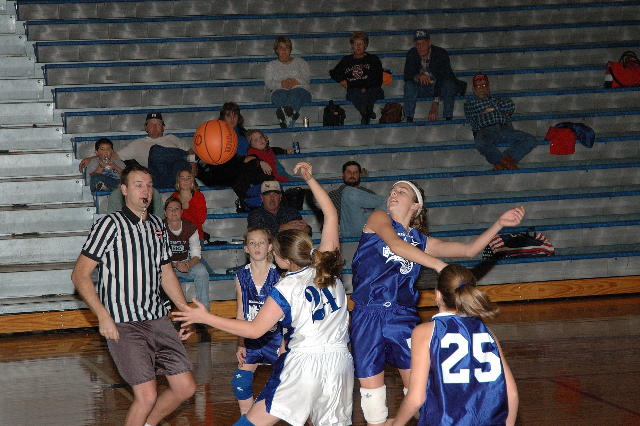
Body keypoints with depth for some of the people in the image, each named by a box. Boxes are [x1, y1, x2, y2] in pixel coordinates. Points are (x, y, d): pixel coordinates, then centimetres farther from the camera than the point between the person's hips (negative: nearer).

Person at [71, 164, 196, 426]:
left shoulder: (157, 225, 14)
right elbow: (80, 275, -10)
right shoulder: (110, 225, -8)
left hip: (157, 319, 7)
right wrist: (103, 316, -18)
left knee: (185, 388, 4)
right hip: (123, 325, -7)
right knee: (147, 395, -14)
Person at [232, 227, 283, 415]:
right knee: (241, 382, -1)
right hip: (251, 340, 3)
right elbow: (241, 313, 7)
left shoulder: (278, 275, -8)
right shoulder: (241, 276, 1)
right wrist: (240, 344, 3)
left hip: (275, 336, -3)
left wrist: (284, 344, -10)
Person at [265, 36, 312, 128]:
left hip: (299, 87, 0)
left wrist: (295, 81, -9)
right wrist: (281, 84, -8)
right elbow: (268, 83, 13)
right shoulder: (271, 65, 30)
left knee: (296, 92, -41)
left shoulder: (300, 62, 30)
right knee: (281, 93, -40)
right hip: (279, 89, 0)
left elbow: (306, 78, 13)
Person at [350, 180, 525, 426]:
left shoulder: (421, 241, 16)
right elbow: (394, 243, -14)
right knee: (371, 392, 1)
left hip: (403, 318, 3)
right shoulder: (378, 219, 6)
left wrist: (499, 224, 4)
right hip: (368, 317, -3)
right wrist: (438, 265, -23)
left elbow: (469, 249, 14)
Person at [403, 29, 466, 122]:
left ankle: (448, 119, -30)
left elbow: (442, 79, -34)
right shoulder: (411, 54, -13)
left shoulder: (441, 54, -26)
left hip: (441, 87, -3)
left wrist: (435, 104, -44)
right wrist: (418, 76, -42)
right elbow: (407, 75, -17)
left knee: (448, 83, -35)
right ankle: (409, 119, -25)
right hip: (422, 89, 3)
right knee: (409, 84, -25)